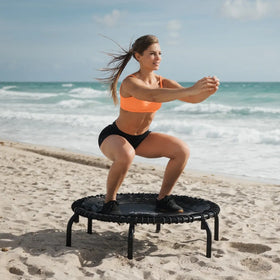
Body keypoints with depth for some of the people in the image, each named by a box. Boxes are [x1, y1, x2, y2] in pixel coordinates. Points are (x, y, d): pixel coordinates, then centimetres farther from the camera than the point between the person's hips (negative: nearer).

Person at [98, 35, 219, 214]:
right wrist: (191, 90, -58)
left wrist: (209, 90, -41)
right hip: (114, 136, -6)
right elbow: (153, 96, -49)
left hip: (142, 138, 6)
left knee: (183, 151, -12)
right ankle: (110, 200, -14)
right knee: (126, 156, -41)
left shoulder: (163, 83, -8)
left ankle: (163, 199, 3)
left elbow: (193, 98, -18)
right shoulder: (130, 83, -28)